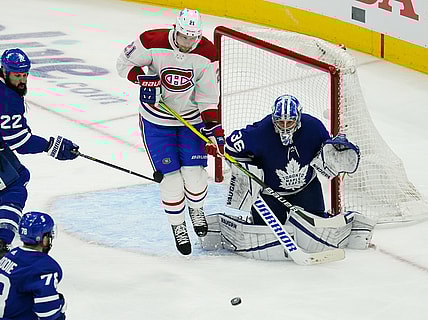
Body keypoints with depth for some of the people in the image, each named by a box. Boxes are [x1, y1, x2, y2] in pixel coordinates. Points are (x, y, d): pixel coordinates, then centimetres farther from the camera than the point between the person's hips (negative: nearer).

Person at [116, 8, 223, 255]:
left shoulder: (207, 53, -15)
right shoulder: (152, 43, -21)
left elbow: (208, 97, -9)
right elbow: (125, 62, -6)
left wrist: (213, 128, -15)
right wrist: (143, 78, -23)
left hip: (192, 118, 1)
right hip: (157, 120, -1)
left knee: (194, 171, -5)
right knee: (171, 175, -7)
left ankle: (196, 208, 28)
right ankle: (178, 226, 13)